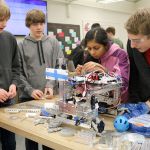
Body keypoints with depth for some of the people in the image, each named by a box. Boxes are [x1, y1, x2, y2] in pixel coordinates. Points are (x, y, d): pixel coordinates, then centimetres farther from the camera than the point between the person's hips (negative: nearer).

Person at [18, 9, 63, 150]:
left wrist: (51, 85, -13)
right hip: (28, 96, -1)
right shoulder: (21, 46, 0)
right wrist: (30, 90, -15)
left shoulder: (53, 43, 5)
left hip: (49, 95, 1)